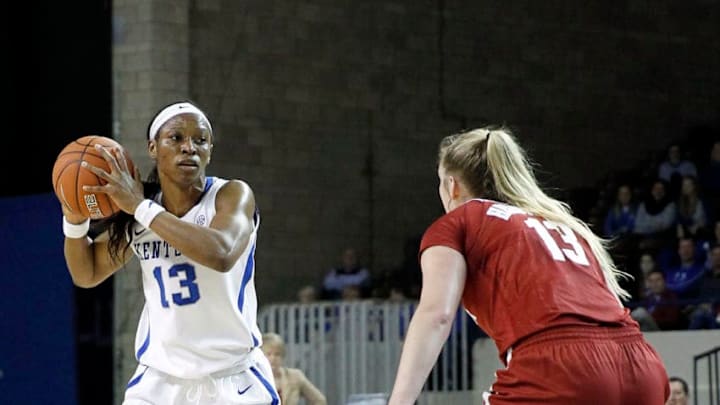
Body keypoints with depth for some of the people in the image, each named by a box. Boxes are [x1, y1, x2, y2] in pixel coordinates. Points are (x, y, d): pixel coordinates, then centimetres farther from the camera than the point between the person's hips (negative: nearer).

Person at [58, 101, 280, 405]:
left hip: (233, 380, -3)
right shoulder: (134, 217, 2)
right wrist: (74, 220, -5)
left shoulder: (233, 195, -12)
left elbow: (221, 254, -33)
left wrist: (141, 207, -28)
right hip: (159, 379, 3)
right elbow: (87, 274, 16)